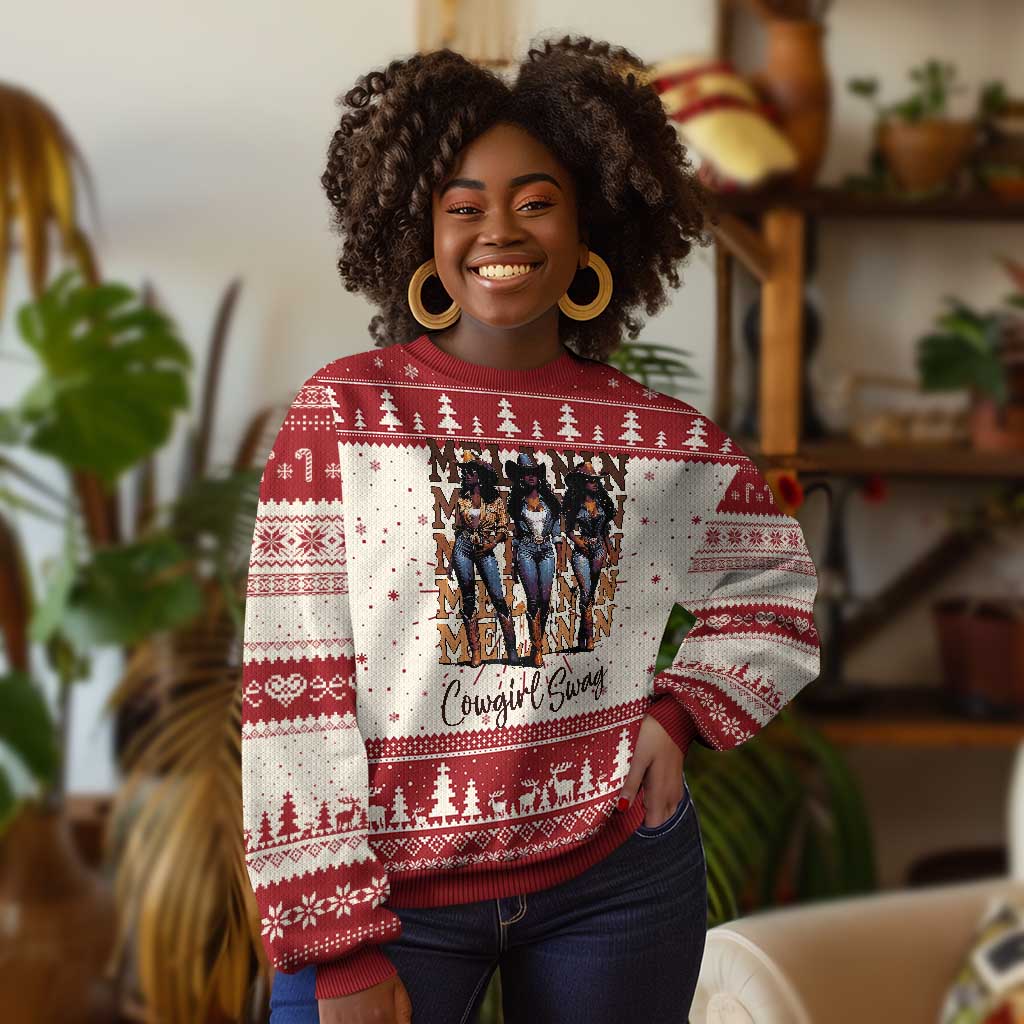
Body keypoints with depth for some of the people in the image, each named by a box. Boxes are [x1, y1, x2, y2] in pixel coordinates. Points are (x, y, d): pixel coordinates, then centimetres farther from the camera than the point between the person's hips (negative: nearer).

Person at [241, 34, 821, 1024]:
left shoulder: (669, 437, 0)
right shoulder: (343, 410, -7)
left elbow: (775, 588, 16)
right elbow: (290, 681, -10)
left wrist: (683, 712, -2)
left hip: (619, 878, 3)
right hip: (390, 889, -2)